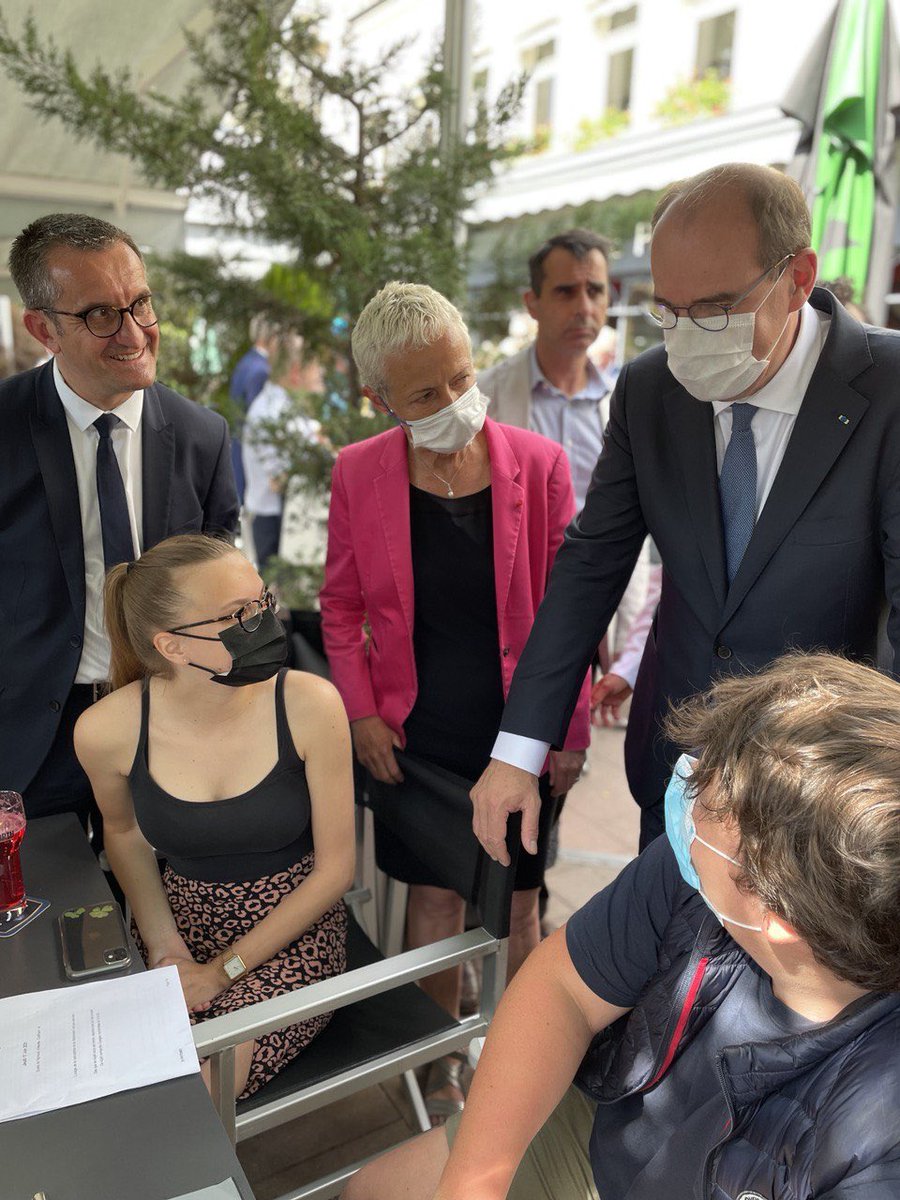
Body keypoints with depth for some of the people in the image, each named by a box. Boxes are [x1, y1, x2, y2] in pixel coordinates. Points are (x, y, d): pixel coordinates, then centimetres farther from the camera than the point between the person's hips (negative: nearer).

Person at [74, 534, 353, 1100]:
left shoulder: (309, 704, -20)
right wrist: (164, 944, -3)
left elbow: (335, 868, -10)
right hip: (183, 923, 3)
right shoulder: (106, 730, -14)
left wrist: (224, 970, -11)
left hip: (292, 932, -2)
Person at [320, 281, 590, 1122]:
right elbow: (342, 605, 4)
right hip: (416, 737, 1)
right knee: (433, 901, 15)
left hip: (516, 733, -1)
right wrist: (360, 712, -4)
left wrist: (569, 730, -4)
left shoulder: (538, 463, -10)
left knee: (513, 905, 14)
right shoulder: (359, 473, -6)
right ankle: (441, 1073, 39)